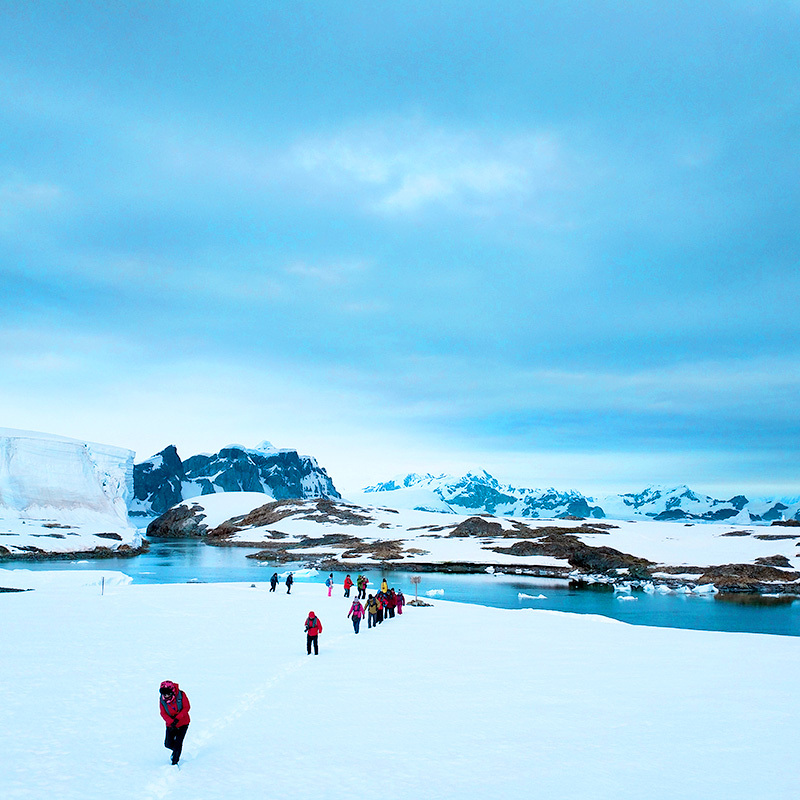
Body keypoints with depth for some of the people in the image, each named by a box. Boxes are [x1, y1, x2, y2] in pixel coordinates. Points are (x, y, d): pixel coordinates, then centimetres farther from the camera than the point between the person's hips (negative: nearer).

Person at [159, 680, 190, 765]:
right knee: (168, 744, 3)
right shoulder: (162, 699, -14)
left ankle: (175, 762, 12)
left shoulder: (181, 695, -21)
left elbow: (186, 708, -16)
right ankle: (176, 749, 37)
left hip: (183, 723, -3)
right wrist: (171, 722, -28)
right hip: (170, 724, 3)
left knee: (178, 743, -6)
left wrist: (177, 718, -26)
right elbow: (163, 713, -12)